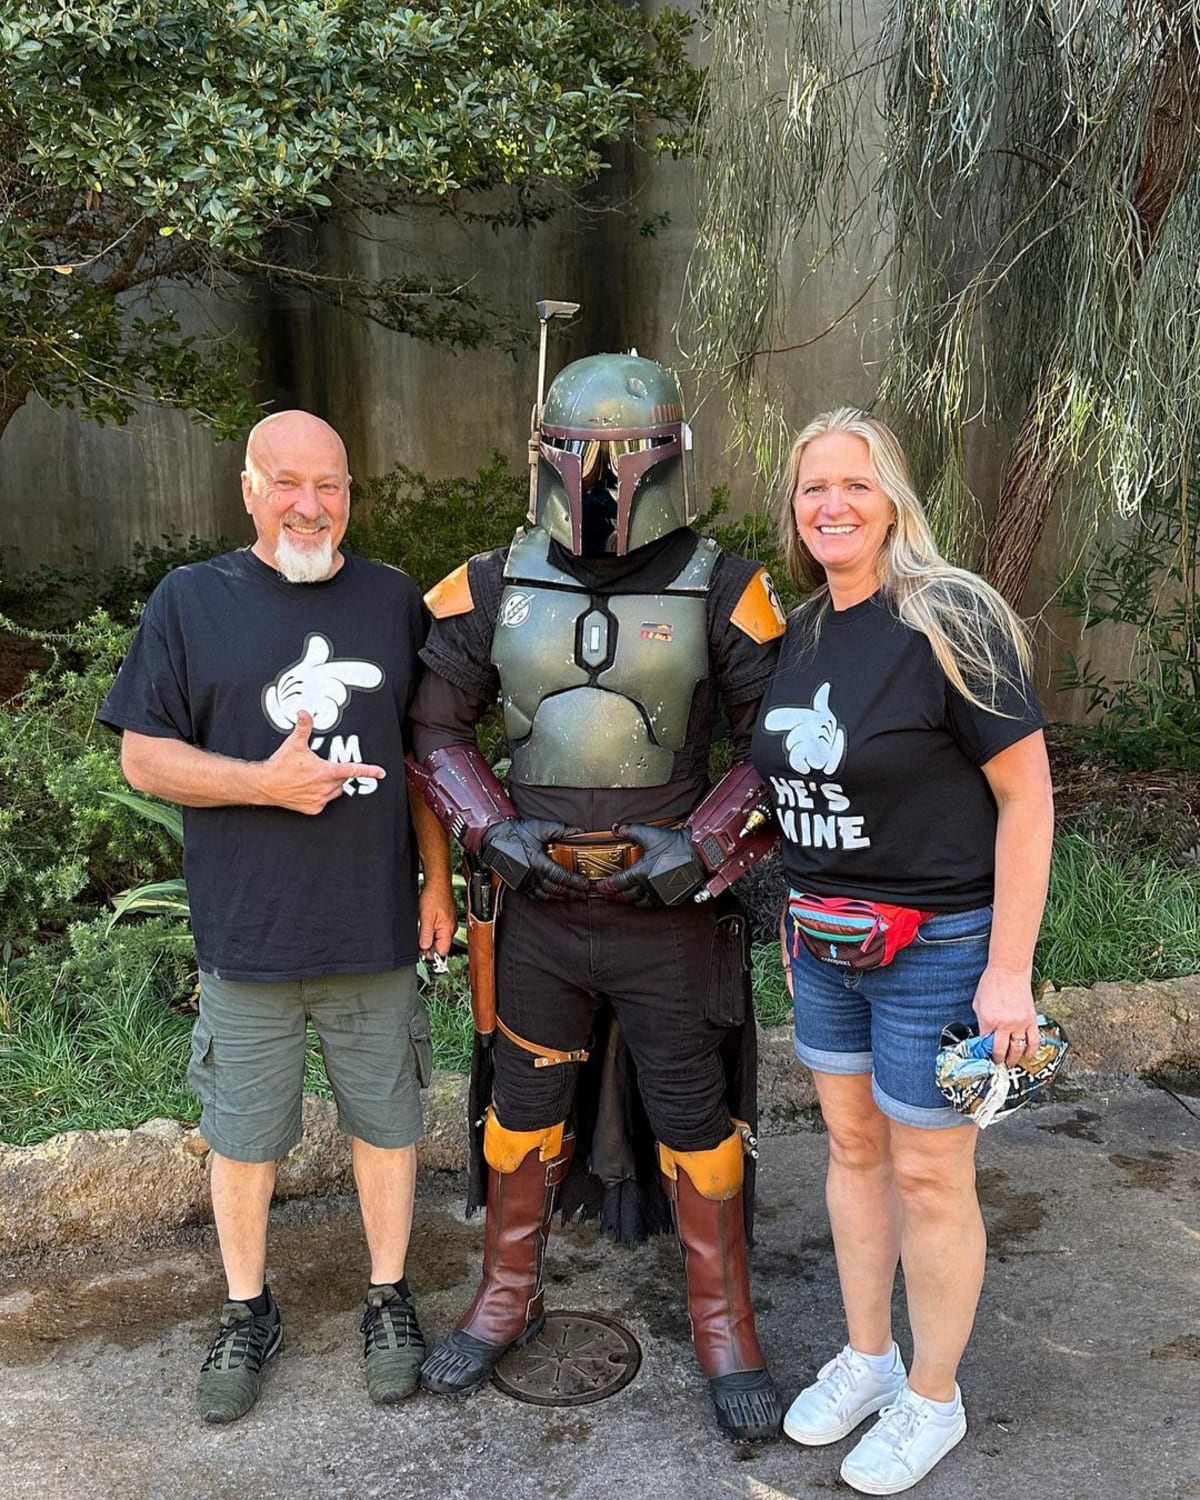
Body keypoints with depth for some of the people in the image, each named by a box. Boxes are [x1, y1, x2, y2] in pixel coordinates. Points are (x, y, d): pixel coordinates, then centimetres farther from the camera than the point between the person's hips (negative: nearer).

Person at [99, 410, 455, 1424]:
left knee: (386, 1117, 13)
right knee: (243, 1133, 13)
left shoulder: (394, 601, 4)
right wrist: (266, 781, -17)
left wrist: (437, 879, 3)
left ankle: (390, 1298, 35)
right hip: (246, 934, -1)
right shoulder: (190, 602, -2)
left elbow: (428, 752, 8)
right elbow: (143, 757, -3)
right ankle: (248, 1312, 36)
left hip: (377, 927, 1)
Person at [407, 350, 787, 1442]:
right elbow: (433, 722, 7)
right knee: (525, 1105, 17)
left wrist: (703, 844, -14)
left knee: (694, 1115, 9)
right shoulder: (494, 589, 0)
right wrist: (491, 830, -5)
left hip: (670, 910, -2)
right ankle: (508, 1299, 39)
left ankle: (725, 1329, 30)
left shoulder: (723, 594, -7)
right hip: (538, 904, 3)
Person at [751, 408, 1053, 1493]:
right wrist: (800, 912, 15)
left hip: (934, 944, -6)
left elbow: (1027, 795, -16)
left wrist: (1008, 971, -17)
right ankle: (866, 1359, 39)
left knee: (929, 1176, 7)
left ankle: (932, 1401, 30)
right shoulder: (799, 632, 4)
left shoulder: (948, 621, -16)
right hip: (825, 941, 7)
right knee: (853, 1148, 18)